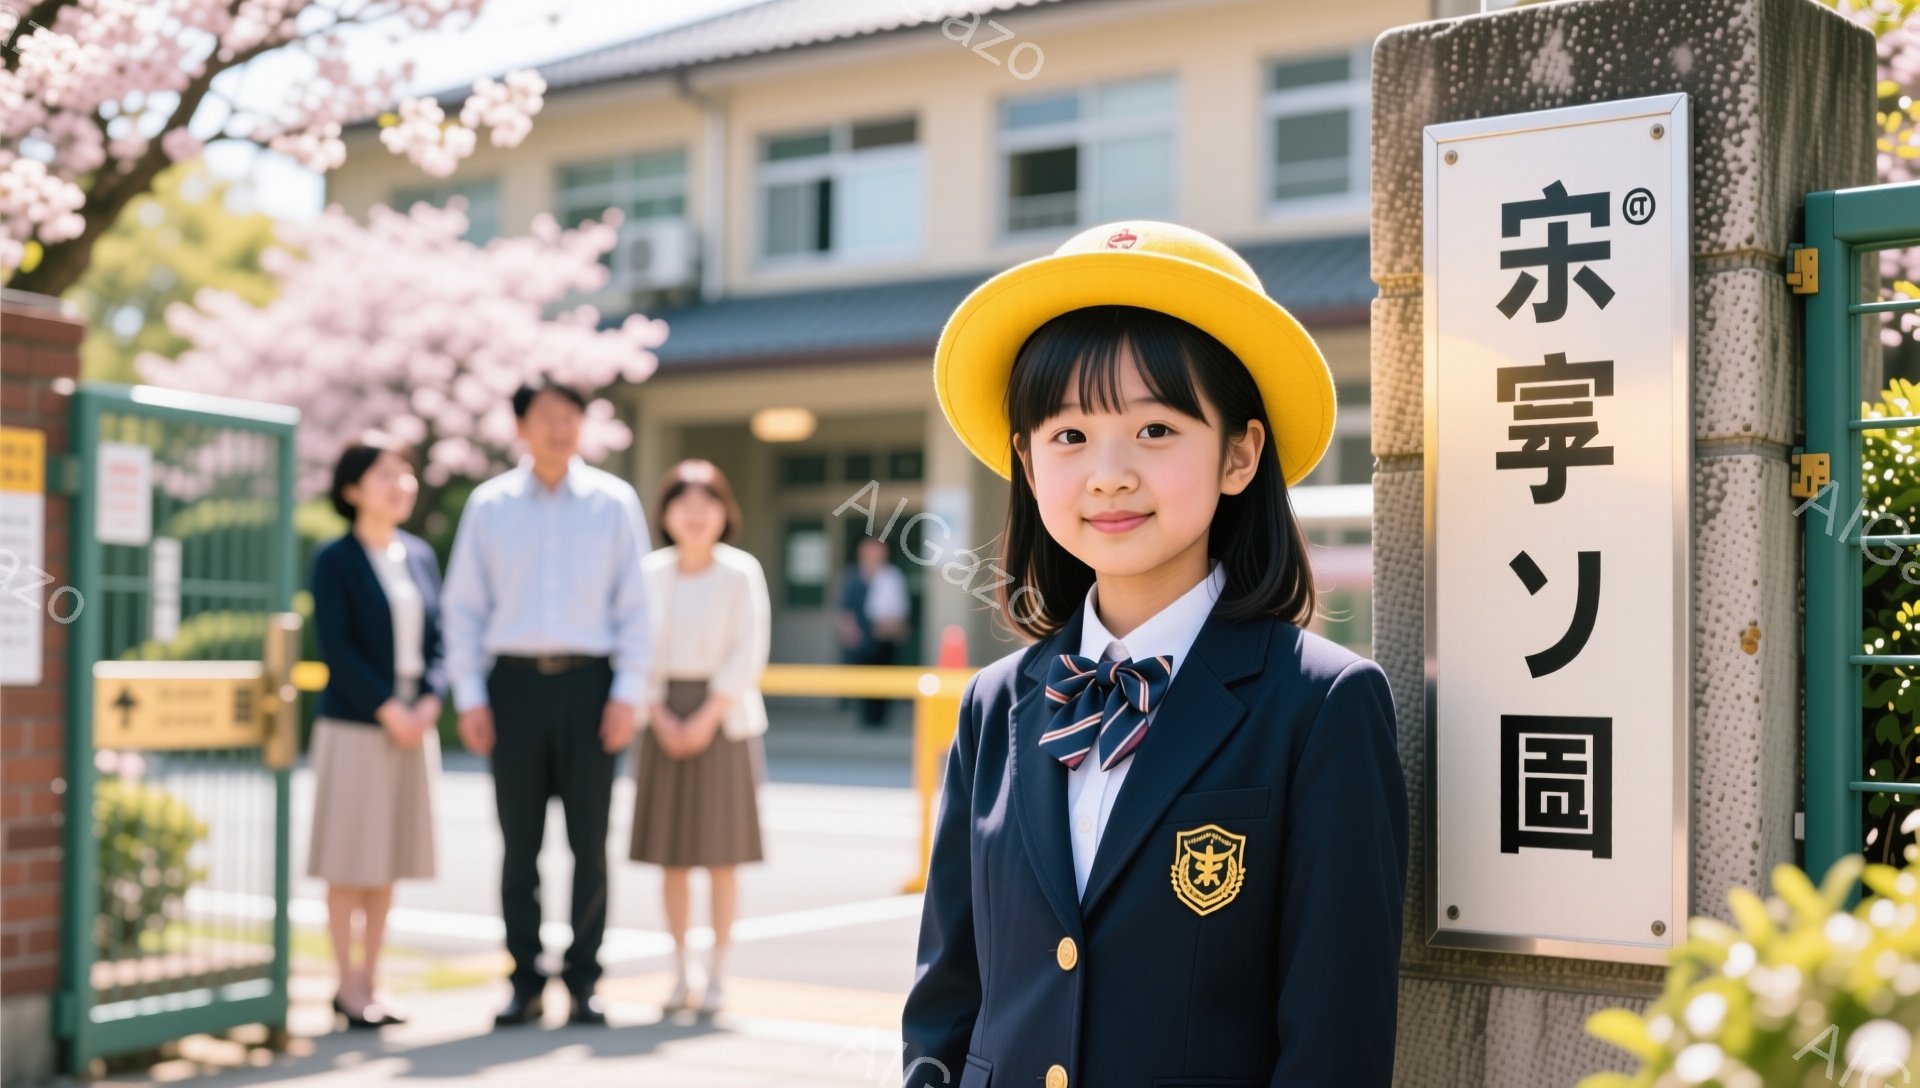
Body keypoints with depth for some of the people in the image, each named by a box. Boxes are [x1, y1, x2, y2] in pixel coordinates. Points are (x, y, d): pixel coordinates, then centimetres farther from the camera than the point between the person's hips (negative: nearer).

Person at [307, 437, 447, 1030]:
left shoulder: (420, 556, 12)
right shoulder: (335, 560, -5)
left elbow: (437, 641, 11)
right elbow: (336, 647, -11)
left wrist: (428, 704, -5)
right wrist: (387, 710, -15)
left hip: (413, 725, 6)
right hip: (354, 725, -6)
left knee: (390, 859, 9)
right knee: (351, 862, -1)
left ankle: (369, 982, 16)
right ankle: (348, 987, 6)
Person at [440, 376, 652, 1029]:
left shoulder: (614, 502, 5)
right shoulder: (489, 505, 7)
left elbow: (634, 603, 4)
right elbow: (463, 606, 7)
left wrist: (627, 694, -4)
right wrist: (469, 697, 0)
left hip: (588, 682, 0)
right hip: (515, 682, 1)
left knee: (590, 844, 2)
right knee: (519, 845, 4)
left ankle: (584, 981, 11)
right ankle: (525, 981, 12)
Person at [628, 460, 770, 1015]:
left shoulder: (741, 573, -3)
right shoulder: (650, 572, 4)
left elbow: (749, 655, -7)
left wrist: (707, 719, -12)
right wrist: (660, 718, -8)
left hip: (722, 716, -2)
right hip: (664, 717, 2)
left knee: (721, 854, -1)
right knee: (671, 856, 5)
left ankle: (716, 975, 7)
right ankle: (679, 974, 13)